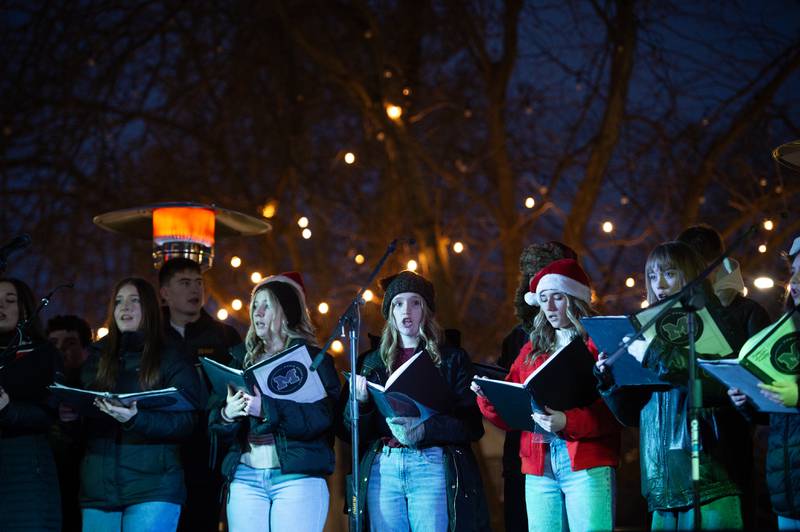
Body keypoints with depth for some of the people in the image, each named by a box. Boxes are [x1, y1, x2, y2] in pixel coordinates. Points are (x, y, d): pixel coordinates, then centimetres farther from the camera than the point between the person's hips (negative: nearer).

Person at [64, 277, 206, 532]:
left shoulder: (172, 362, 4)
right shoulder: (98, 360, 18)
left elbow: (184, 422, -7)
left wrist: (136, 419, -24)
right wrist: (67, 414, -2)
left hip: (152, 489, -4)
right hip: (98, 489, 4)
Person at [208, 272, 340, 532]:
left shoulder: (313, 359, 4)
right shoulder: (242, 359, 18)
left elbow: (322, 418, -12)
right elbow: (215, 422, 14)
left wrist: (266, 408, -21)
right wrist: (227, 415, -10)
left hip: (297, 476, -4)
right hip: (244, 476, 4)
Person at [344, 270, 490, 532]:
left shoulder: (452, 359, 8)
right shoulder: (374, 362, 17)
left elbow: (473, 425, -1)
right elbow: (356, 433, 14)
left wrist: (423, 428, -16)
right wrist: (358, 401, -7)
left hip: (433, 468, -3)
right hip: (382, 469, 3)